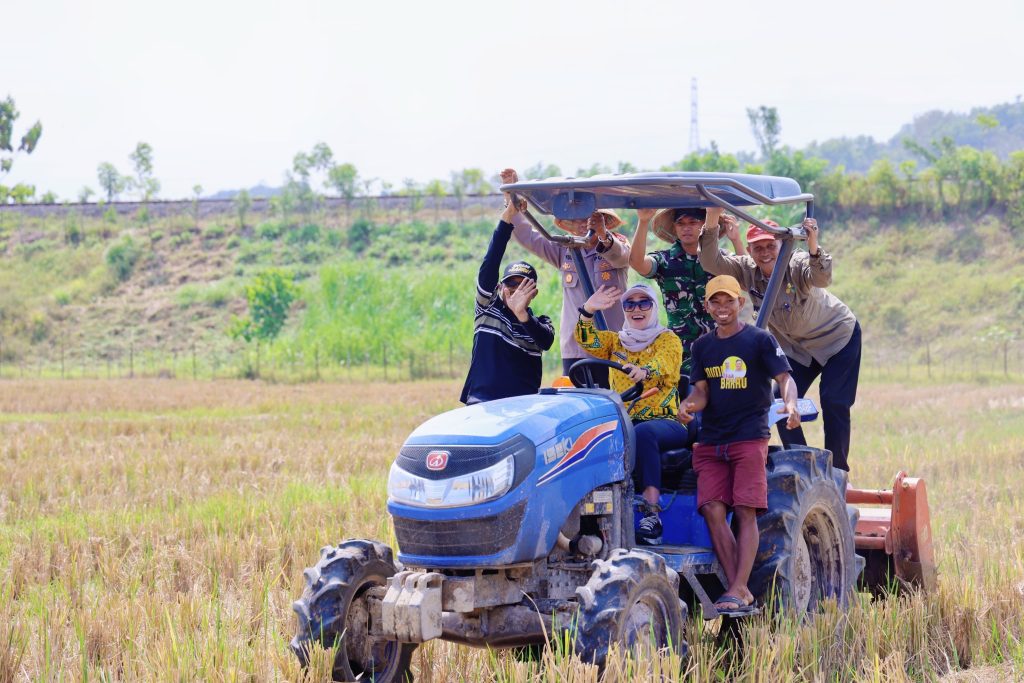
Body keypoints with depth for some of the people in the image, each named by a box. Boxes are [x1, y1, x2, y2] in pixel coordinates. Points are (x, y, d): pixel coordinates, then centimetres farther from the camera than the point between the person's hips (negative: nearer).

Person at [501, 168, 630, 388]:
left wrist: (603, 235, -44)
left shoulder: (618, 245, 2)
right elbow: (527, 236, 10)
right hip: (574, 350, 4)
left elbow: (619, 255, -21)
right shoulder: (565, 251, 15)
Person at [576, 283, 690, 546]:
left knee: (642, 432, -40)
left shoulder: (668, 339, 8)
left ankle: (651, 516, -45)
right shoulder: (616, 341, 22)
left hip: (664, 422, -3)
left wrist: (644, 370, -38)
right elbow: (587, 340, 5)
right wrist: (588, 311, -14)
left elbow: (663, 362, -15)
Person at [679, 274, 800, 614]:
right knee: (712, 510, -11)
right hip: (710, 442, 4)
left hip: (750, 437, -4)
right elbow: (701, 389, 10)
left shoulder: (760, 340, 2)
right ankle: (740, 591, -10)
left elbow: (785, 377, -6)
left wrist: (790, 404, -28)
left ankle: (738, 590, -16)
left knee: (745, 511, -12)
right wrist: (689, 405, -14)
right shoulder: (702, 346, 16)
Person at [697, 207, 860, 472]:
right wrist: (711, 223, -42)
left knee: (834, 403, -11)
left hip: (839, 335, -5)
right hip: (797, 346, 5)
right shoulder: (747, 270, -16)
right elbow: (711, 262, -29)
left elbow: (822, 278, -51)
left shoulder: (797, 265, -30)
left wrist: (813, 245, -68)